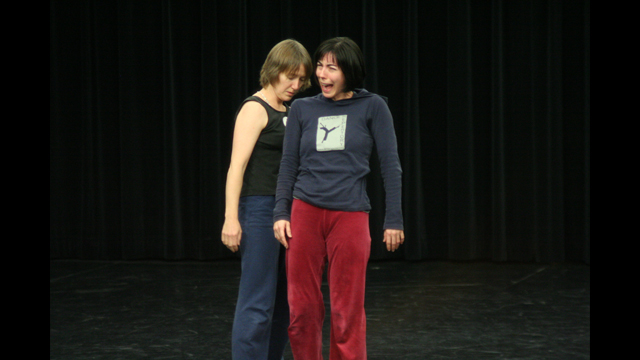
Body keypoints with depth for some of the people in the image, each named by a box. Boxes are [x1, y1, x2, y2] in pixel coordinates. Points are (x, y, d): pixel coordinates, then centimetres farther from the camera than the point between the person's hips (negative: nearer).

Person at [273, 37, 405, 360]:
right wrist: (280, 213, 2)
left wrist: (394, 220, -5)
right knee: (302, 307, 5)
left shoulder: (372, 107, -2)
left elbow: (390, 165, -1)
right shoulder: (302, 109, 6)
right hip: (305, 212, 3)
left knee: (347, 310, 0)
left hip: (350, 216, -2)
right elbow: (289, 164, 9)